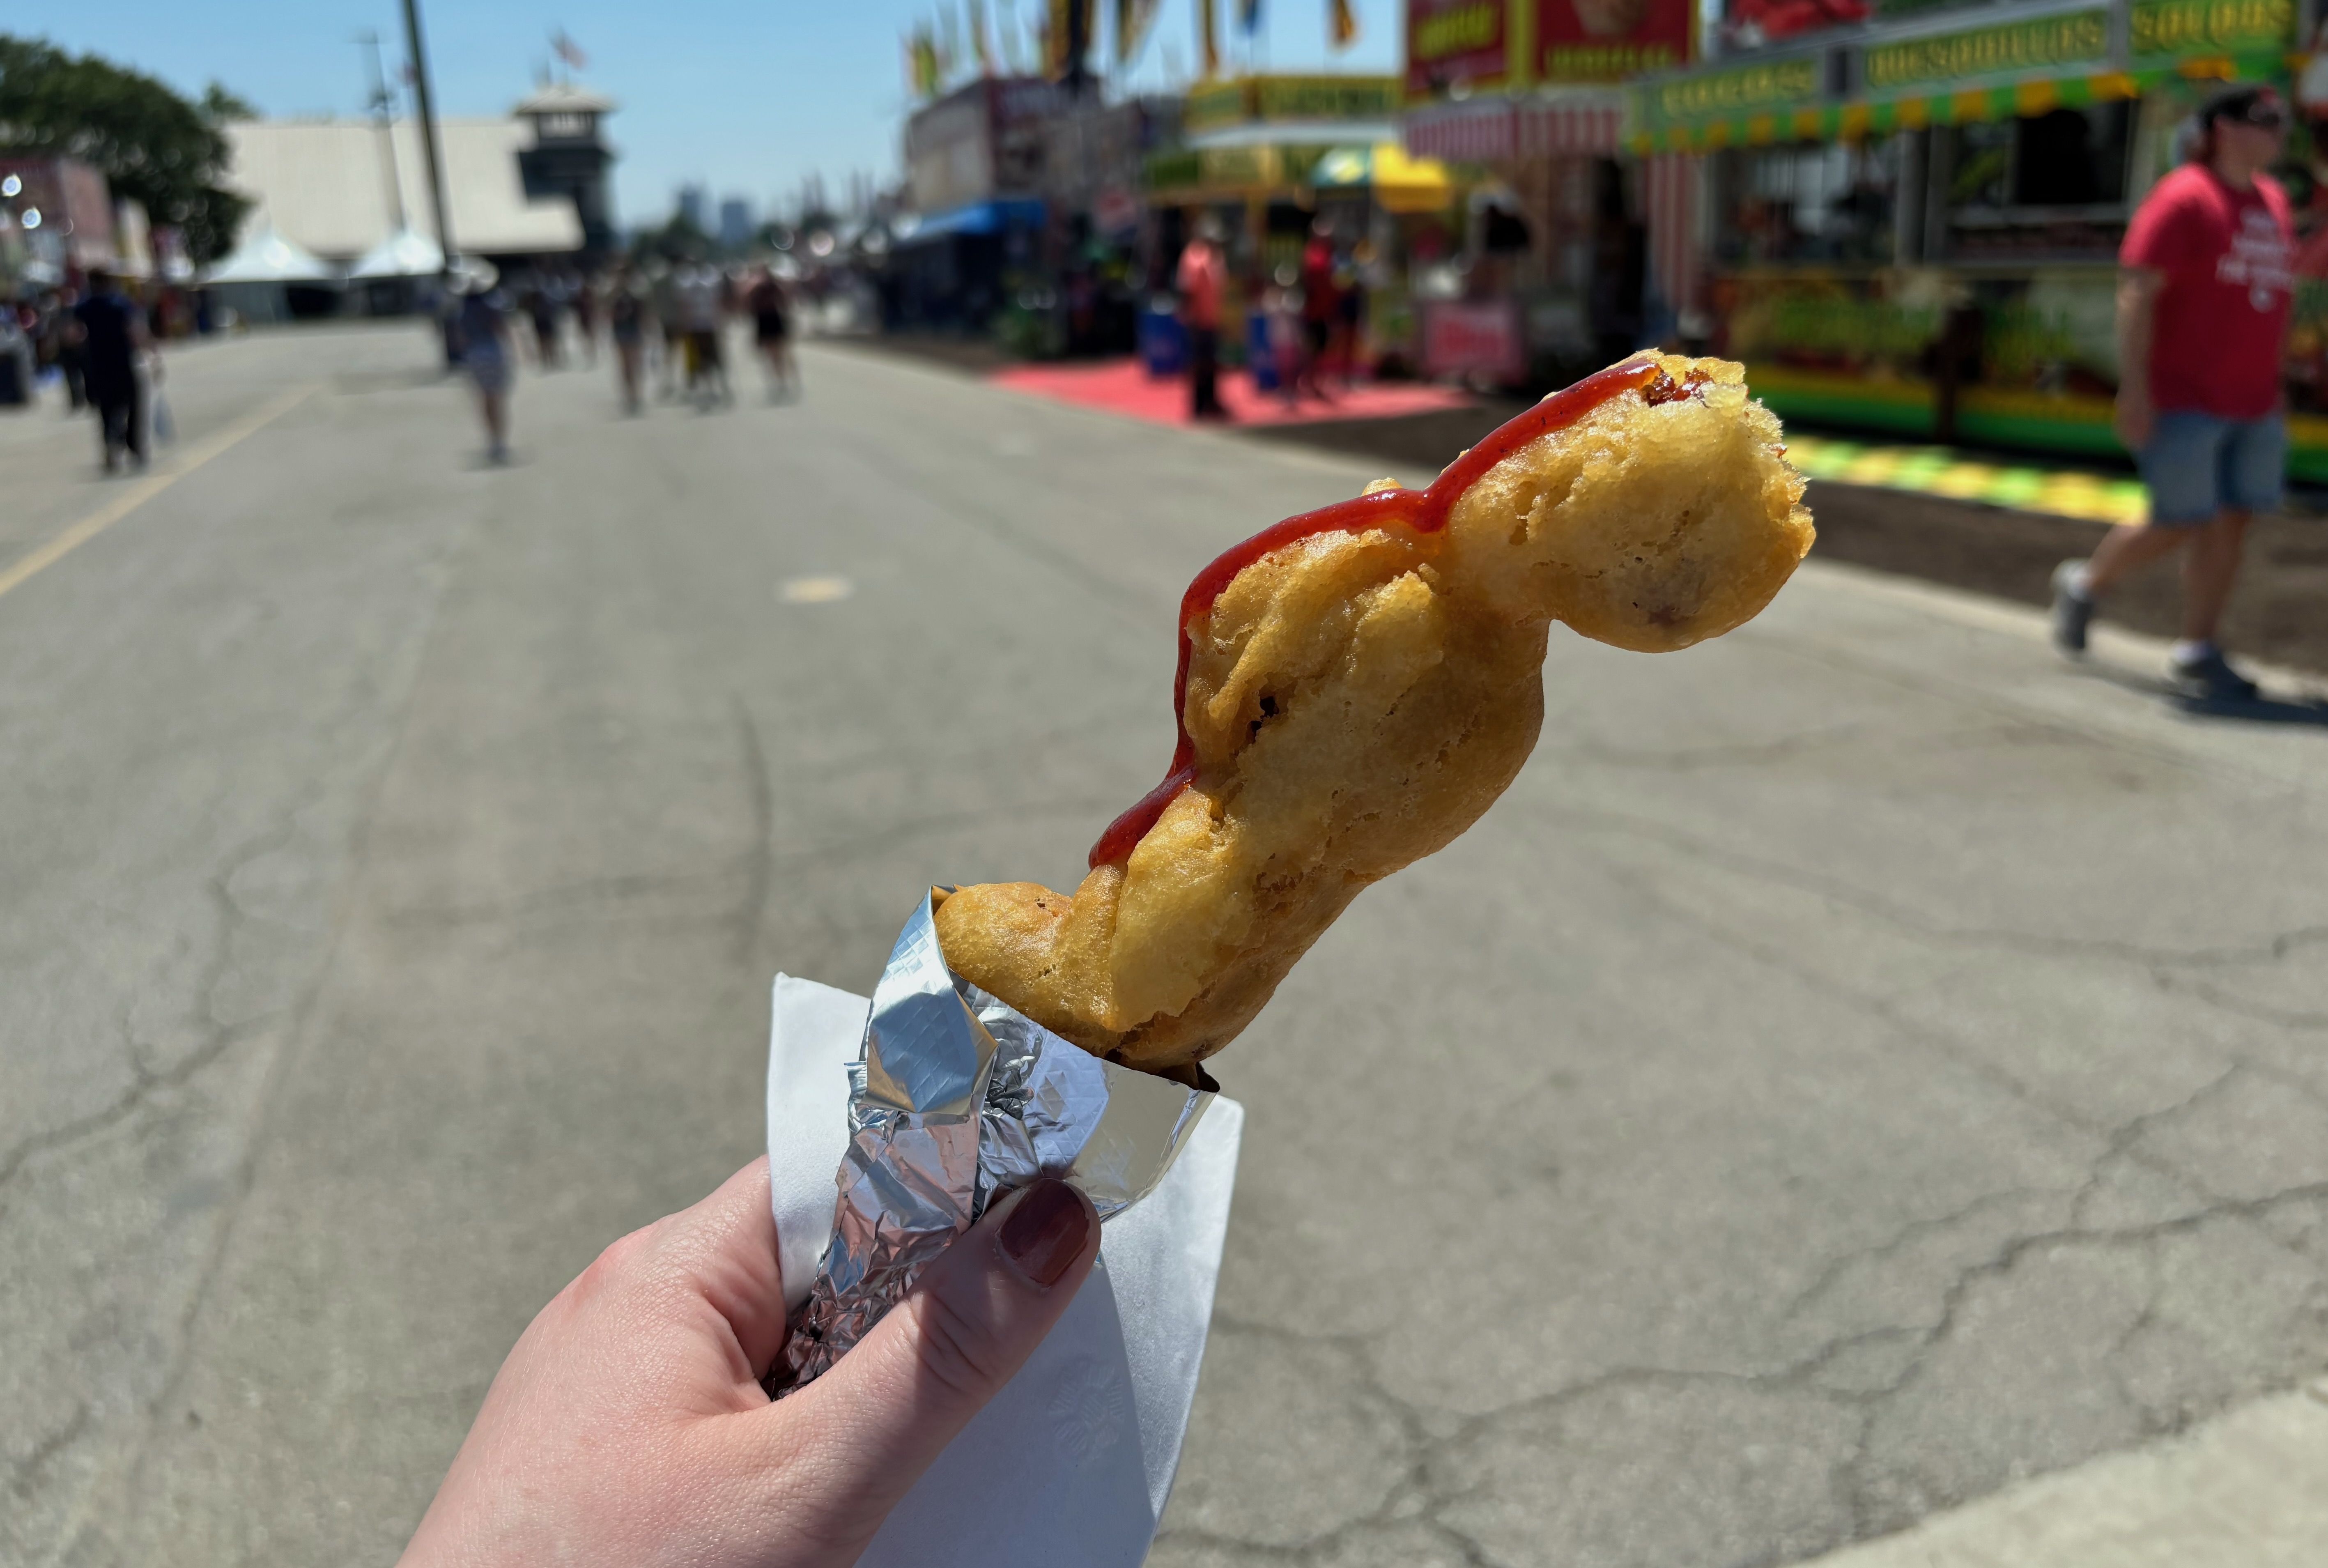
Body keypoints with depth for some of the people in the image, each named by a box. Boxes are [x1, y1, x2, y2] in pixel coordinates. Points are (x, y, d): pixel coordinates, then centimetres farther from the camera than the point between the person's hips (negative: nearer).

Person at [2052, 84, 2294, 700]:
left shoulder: (2274, 202, 14)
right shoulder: (2182, 199, -9)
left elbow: (2270, 299, 21)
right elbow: (2136, 295, -15)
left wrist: (2274, 391, 18)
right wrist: (2134, 389, -22)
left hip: (2254, 404, 7)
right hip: (2183, 398, -7)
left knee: (2232, 524, 4)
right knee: (2178, 526, -4)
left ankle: (2197, 650, 10)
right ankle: (2085, 584, 22)